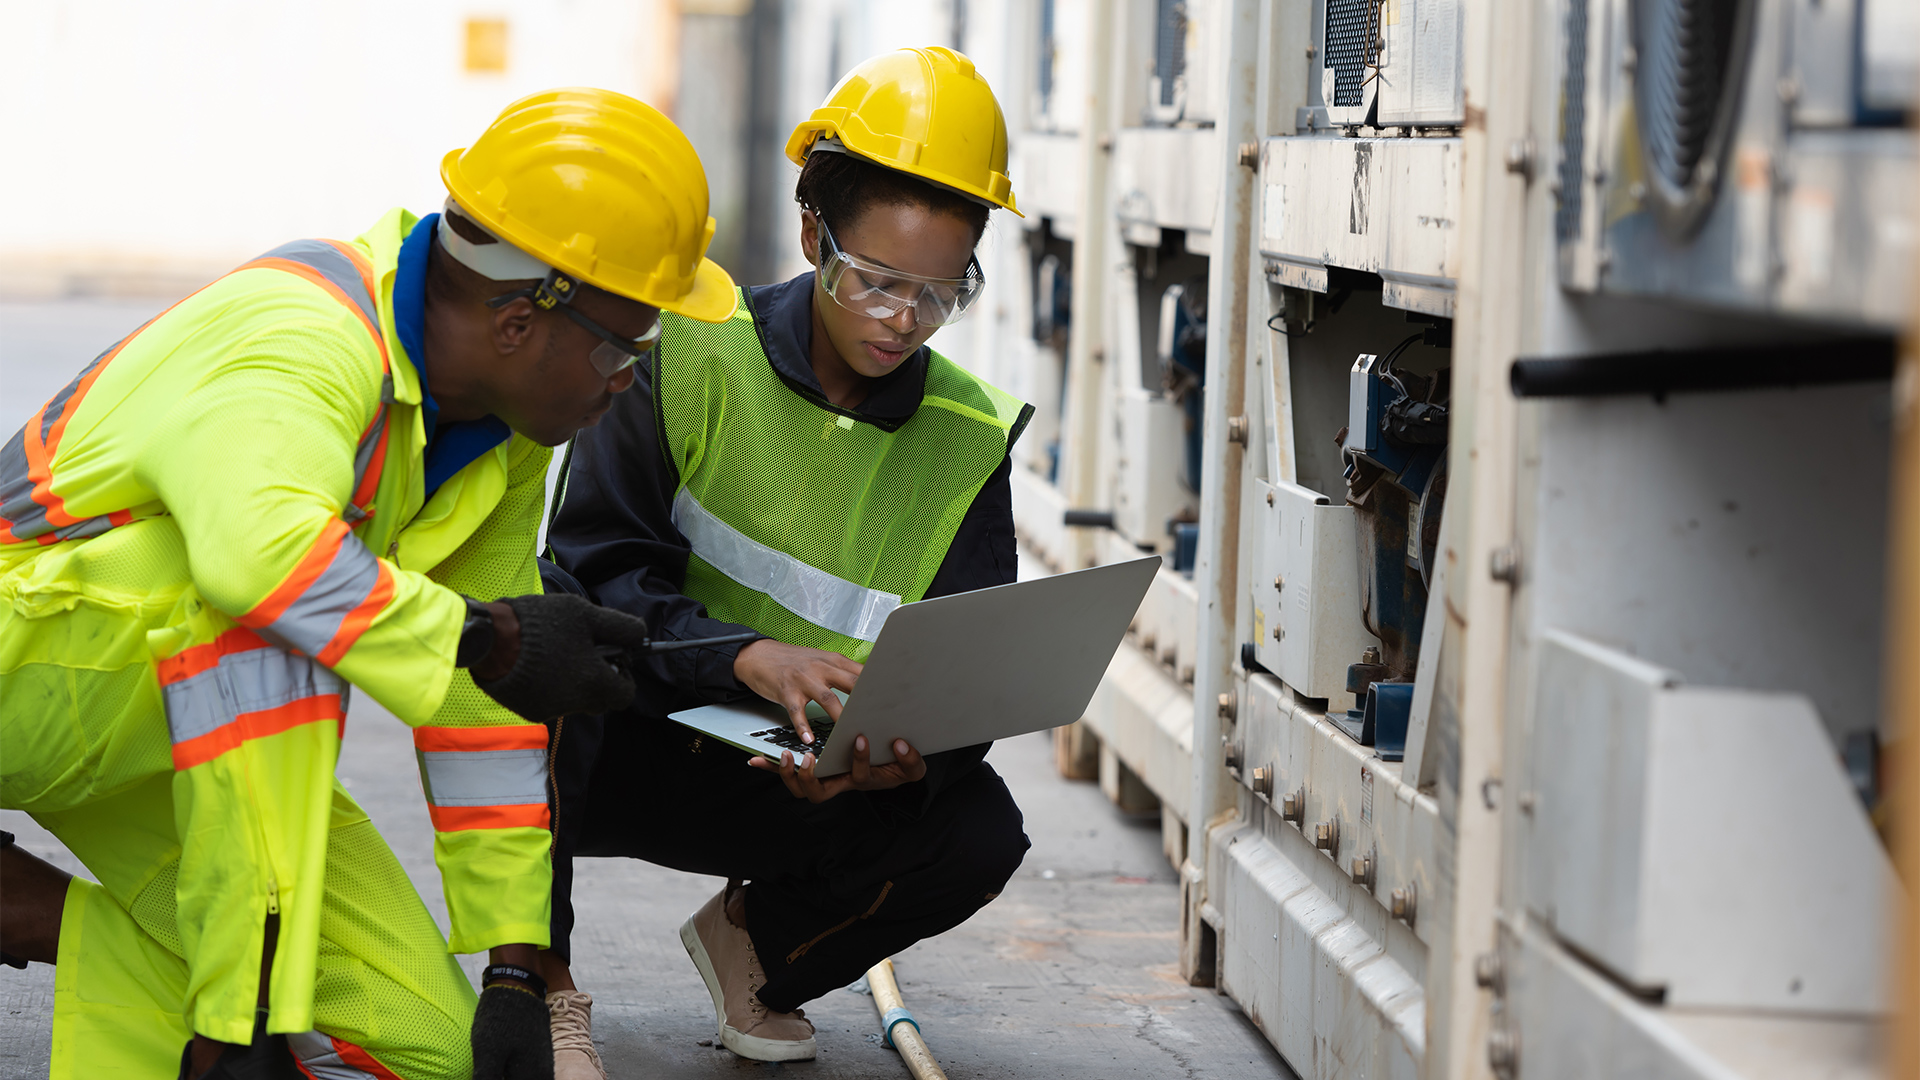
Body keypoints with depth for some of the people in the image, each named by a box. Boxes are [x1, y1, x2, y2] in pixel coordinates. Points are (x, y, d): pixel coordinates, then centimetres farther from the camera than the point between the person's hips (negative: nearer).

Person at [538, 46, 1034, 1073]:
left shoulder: (969, 438, -1)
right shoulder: (693, 355, -11)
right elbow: (591, 566, -17)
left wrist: (912, 754, -30)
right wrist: (750, 657, -35)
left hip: (784, 787, 3)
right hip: (609, 751, -3)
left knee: (980, 832, -23)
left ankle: (757, 937, 10)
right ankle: (541, 981, -18)